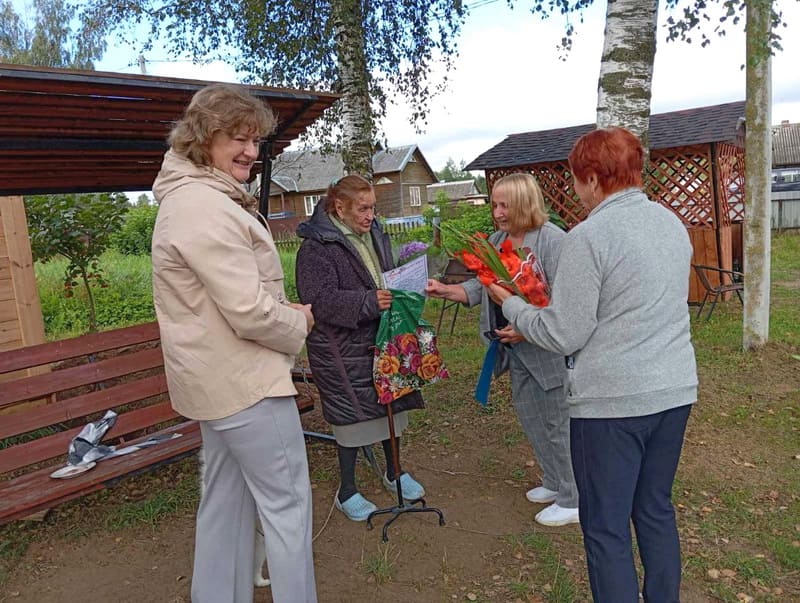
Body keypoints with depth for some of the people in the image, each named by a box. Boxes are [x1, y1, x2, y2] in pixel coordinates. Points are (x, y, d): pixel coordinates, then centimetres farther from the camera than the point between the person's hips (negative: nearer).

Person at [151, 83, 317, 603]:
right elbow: (250, 313, -25)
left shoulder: (189, 199, 13)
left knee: (226, 499, 20)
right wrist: (300, 323, -6)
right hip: (246, 382, -10)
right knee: (287, 503, 4)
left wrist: (286, 310, 8)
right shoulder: (206, 208, -21)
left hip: (215, 380, 10)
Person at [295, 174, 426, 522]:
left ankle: (394, 473, 40)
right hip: (342, 349, -7)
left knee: (392, 404, 17)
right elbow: (319, 300, -24)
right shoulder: (317, 246, -16)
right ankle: (346, 492, 24)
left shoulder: (374, 235, 9)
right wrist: (369, 302, -32)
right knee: (352, 414, 3)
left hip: (383, 340, 7)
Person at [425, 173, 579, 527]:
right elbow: (479, 287, 11)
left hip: (548, 348, -9)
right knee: (528, 413, 19)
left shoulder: (551, 239, -16)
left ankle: (572, 500, 20)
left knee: (558, 423, 2)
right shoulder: (496, 240, 10)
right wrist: (445, 291, -3)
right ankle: (554, 482, 39)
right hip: (517, 350, 9)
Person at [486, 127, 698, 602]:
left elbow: (563, 336, -15)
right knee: (656, 510, 22)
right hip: (675, 390, 8)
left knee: (606, 529, 7)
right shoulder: (673, 223, 8)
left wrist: (510, 304, 1)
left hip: (612, 401, -8)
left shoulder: (589, 236, -16)